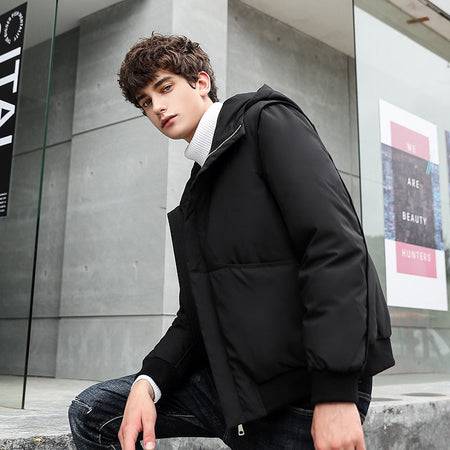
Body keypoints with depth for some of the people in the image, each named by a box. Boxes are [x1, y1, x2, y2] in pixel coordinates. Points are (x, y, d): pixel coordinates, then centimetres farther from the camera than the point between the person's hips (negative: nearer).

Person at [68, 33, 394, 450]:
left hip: (304, 386, -7)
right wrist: (148, 382, -5)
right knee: (92, 413, 4)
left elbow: (335, 245, -18)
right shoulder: (196, 191, 18)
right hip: (235, 381, 7)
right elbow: (196, 316, 14)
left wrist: (336, 392, -24)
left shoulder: (269, 121, -4)